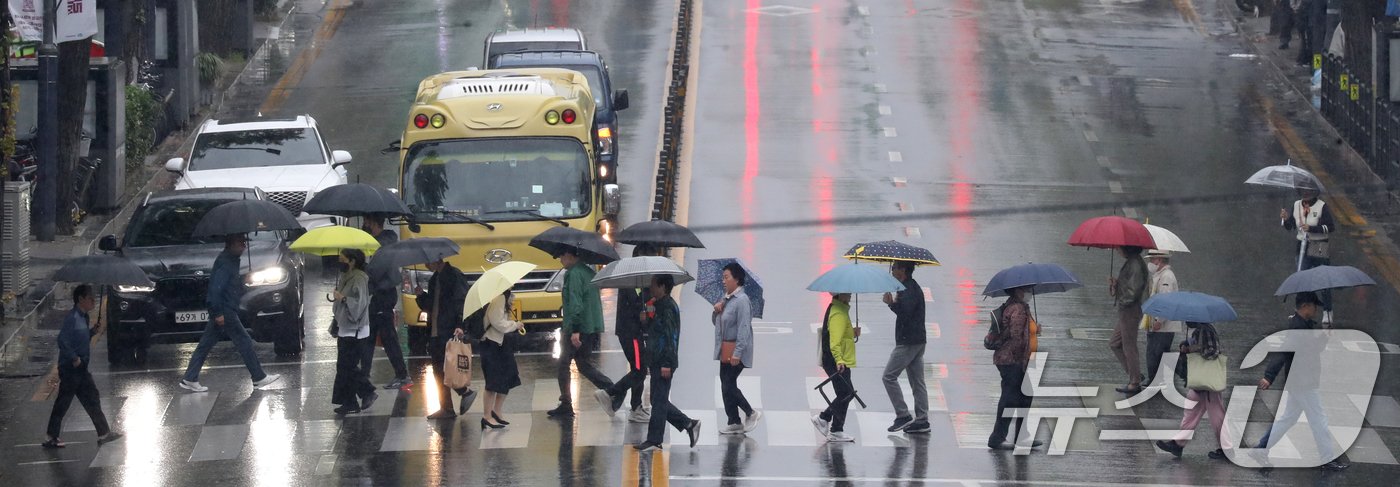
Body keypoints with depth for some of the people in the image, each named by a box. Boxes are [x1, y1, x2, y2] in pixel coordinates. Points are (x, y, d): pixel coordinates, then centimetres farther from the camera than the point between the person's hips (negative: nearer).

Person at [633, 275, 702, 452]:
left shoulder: (668, 307, -14)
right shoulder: (658, 305, 17)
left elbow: (671, 336, -20)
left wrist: (666, 364, -22)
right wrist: (646, 319, 8)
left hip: (663, 362, -10)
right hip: (656, 361, 10)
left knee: (659, 401, -5)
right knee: (659, 401, 13)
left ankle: (654, 441, -2)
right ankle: (689, 424, 19)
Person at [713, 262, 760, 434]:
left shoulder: (741, 300, -16)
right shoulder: (725, 299, 13)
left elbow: (744, 328, -21)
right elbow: (715, 322, 23)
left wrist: (737, 353, -25)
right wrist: (716, 311, 0)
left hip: (737, 350, -9)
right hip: (725, 349, 9)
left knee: (729, 385, -10)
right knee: (726, 385, 10)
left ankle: (751, 413, 7)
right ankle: (734, 423, 16)